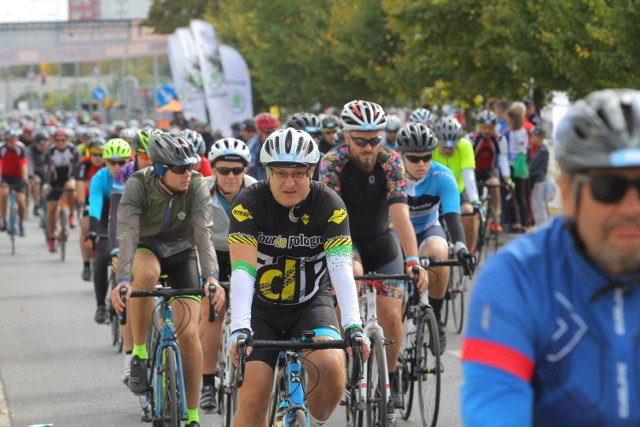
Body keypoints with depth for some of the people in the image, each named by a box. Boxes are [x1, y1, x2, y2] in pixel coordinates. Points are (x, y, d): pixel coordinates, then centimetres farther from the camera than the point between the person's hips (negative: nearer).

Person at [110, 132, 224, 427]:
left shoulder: (196, 186, -22)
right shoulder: (138, 185, -26)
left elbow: (203, 233, -30)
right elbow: (127, 234, -34)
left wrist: (211, 276, -46)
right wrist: (122, 278, -49)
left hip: (182, 253, 1)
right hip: (146, 250, -1)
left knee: (189, 333, -12)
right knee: (146, 273, -40)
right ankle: (139, 353, -22)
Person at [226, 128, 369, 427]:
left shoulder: (329, 205, -15)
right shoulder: (249, 203, -17)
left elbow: (341, 267, -25)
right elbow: (242, 269, -27)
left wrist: (353, 324, -39)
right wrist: (239, 326, -41)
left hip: (311, 304, 0)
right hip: (261, 310, 0)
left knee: (331, 368, -27)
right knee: (252, 395, -14)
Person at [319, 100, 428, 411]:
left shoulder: (391, 162, -20)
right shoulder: (332, 163, -24)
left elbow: (400, 215, -29)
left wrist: (413, 261, -42)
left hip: (381, 240, 1)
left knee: (390, 316, -10)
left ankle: (390, 378, 16)